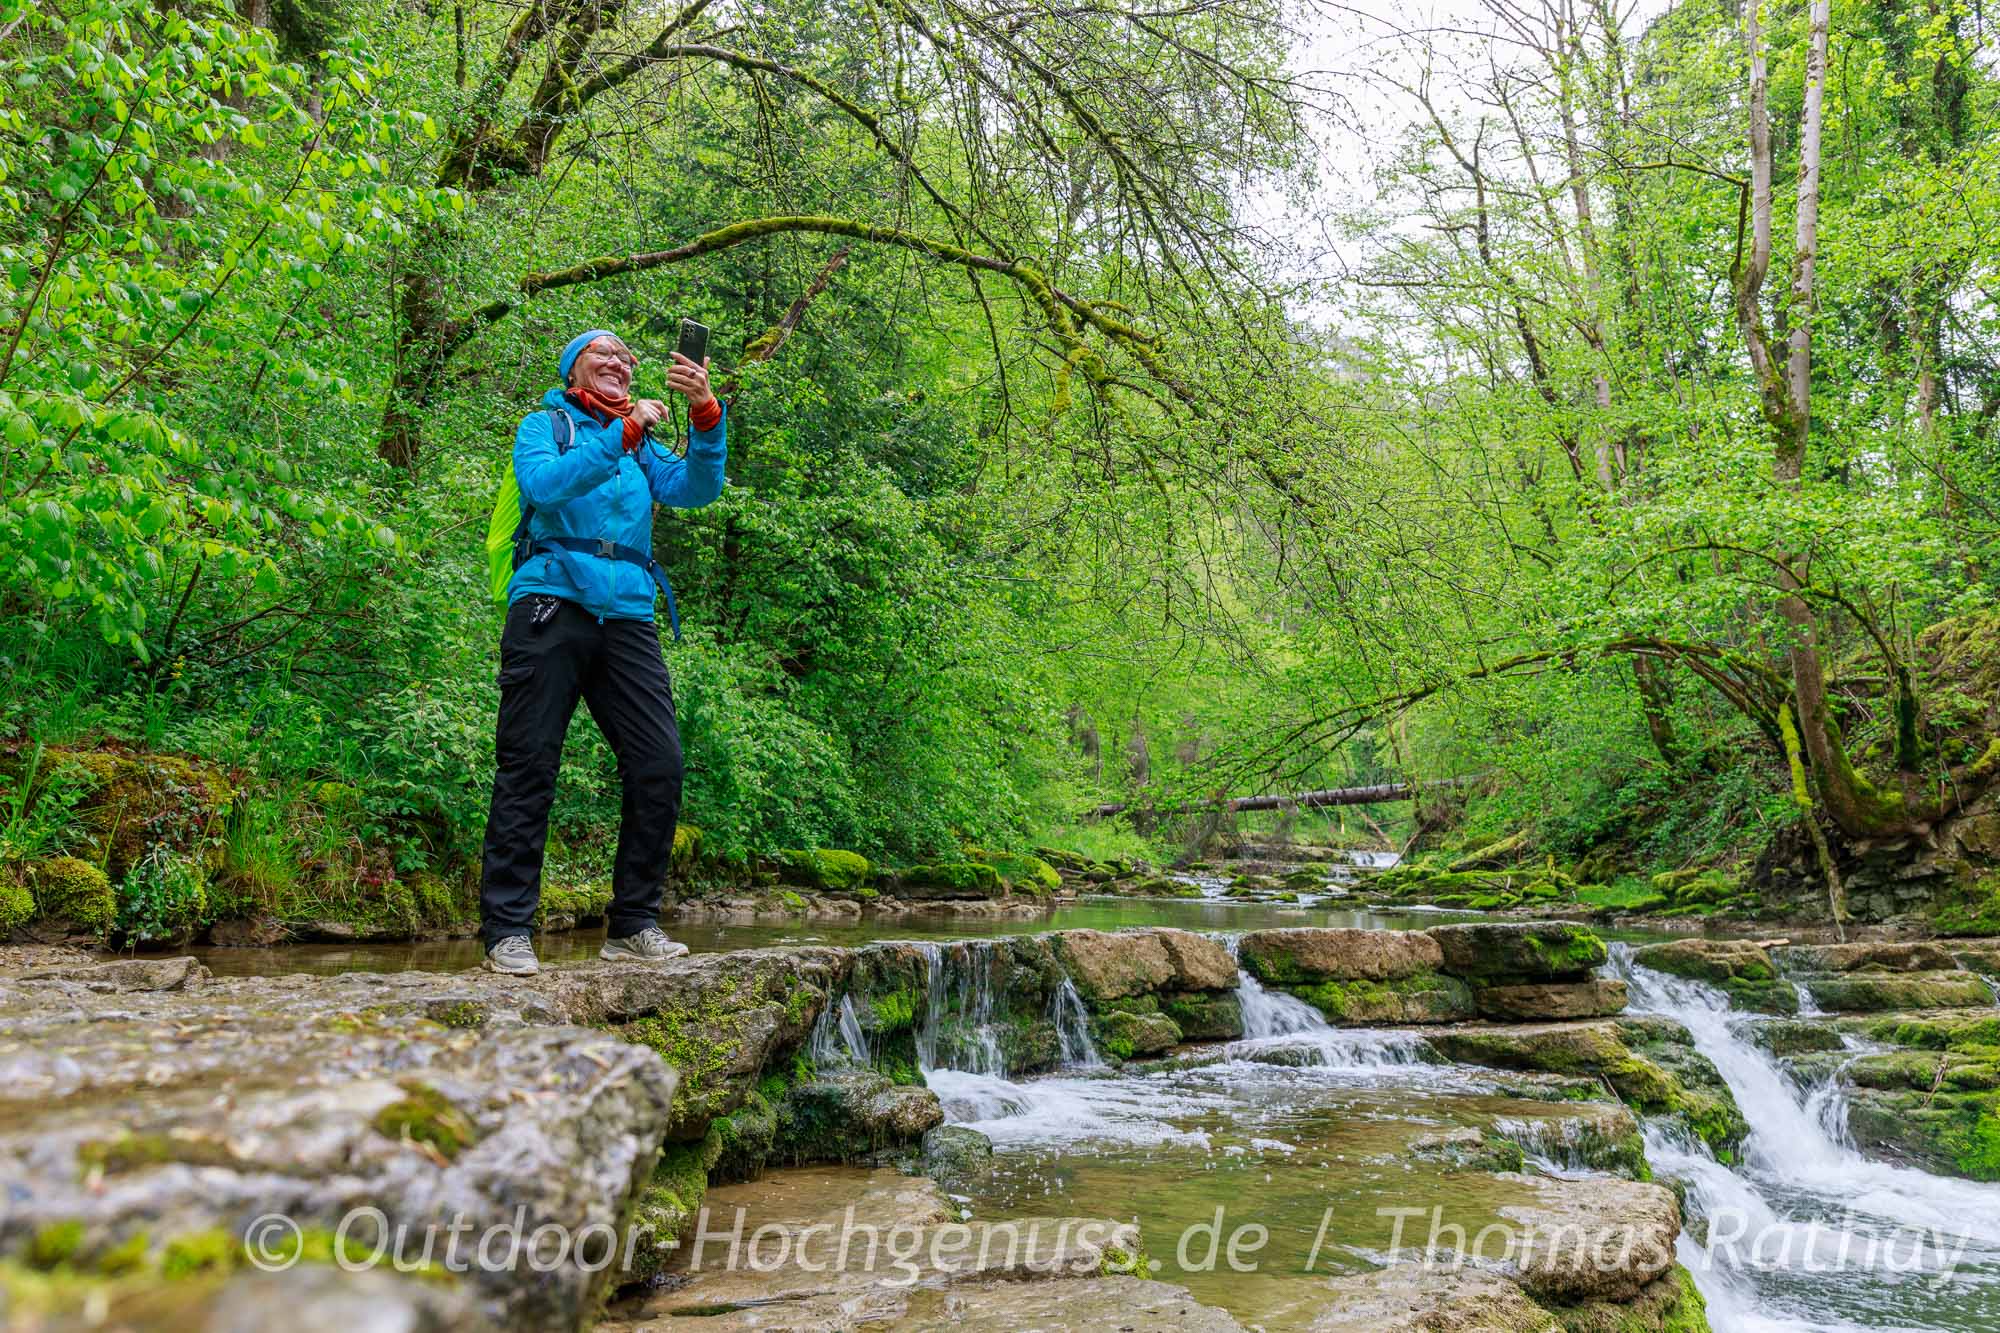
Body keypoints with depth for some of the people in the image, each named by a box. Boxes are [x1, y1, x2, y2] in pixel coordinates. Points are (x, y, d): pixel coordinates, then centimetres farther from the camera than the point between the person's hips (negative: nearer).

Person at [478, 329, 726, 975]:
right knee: (528, 767, -6)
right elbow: (546, 484, -10)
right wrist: (625, 431, -13)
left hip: (627, 615, 4)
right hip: (554, 601, -4)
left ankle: (633, 924, 5)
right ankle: (507, 929, 0)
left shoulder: (642, 445, 24)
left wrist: (706, 413, -9)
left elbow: (696, 489, 5)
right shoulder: (544, 425, 13)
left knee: (659, 765, -5)